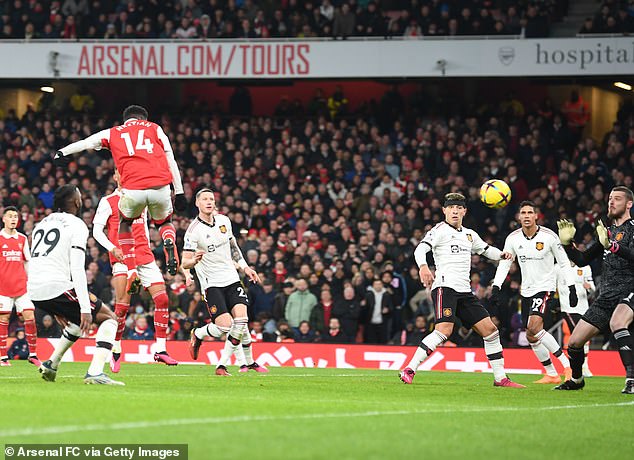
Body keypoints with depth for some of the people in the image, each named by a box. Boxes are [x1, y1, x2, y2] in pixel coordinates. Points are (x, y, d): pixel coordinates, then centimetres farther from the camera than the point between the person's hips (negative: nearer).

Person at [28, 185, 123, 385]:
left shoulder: (42, 224, 22)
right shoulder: (76, 226, -1)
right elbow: (77, 269, -12)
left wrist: (57, 309, 30)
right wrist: (85, 308, -15)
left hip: (35, 293, 8)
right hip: (58, 288, -8)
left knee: (79, 321, 32)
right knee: (109, 318, 5)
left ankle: (52, 364, 25)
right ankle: (95, 372, -15)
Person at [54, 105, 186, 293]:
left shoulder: (113, 133, 22)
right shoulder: (154, 129, 22)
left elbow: (85, 143, 24)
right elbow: (171, 161, 17)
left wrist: (62, 152, 35)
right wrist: (179, 192, 18)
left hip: (133, 189, 0)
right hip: (160, 187, 0)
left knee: (125, 223, 30)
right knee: (165, 222, 30)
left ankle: (131, 272, 15)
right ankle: (169, 243, -7)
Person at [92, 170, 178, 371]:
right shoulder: (108, 202, 3)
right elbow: (97, 230, 0)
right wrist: (112, 248, -15)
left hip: (144, 256, 5)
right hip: (122, 257, -5)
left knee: (162, 299, -6)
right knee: (122, 306, -12)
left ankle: (160, 350, -2)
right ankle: (115, 352, 3)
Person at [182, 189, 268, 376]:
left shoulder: (224, 220, 6)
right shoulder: (194, 230, -11)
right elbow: (184, 263, -14)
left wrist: (245, 267, 20)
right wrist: (194, 260, -35)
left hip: (231, 278, 5)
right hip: (211, 282, -5)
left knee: (241, 321, -13)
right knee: (224, 326, -17)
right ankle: (197, 335, 15)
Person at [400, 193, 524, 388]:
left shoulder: (469, 234, 21)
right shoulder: (440, 230, 0)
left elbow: (486, 249, 35)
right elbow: (421, 248, -15)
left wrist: (501, 254, 12)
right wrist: (423, 267, -36)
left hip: (464, 291, 8)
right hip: (445, 286, -8)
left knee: (490, 329, 5)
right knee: (444, 330, -25)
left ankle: (500, 378, 13)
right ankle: (409, 370, -23)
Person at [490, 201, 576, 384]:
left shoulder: (549, 236, -10)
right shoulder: (513, 238, 0)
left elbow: (564, 262, -3)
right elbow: (504, 264, 6)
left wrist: (572, 288, -6)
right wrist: (496, 288, -4)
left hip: (545, 288, -6)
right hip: (526, 291, 6)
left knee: (534, 328, -24)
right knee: (532, 336, 4)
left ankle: (567, 364, -18)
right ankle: (551, 374, 16)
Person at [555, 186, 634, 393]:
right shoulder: (607, 231, 19)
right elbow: (582, 260, 24)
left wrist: (611, 245, -36)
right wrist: (567, 243, 7)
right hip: (606, 297, 7)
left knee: (617, 323, -39)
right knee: (574, 342, 6)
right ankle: (576, 380, 34)